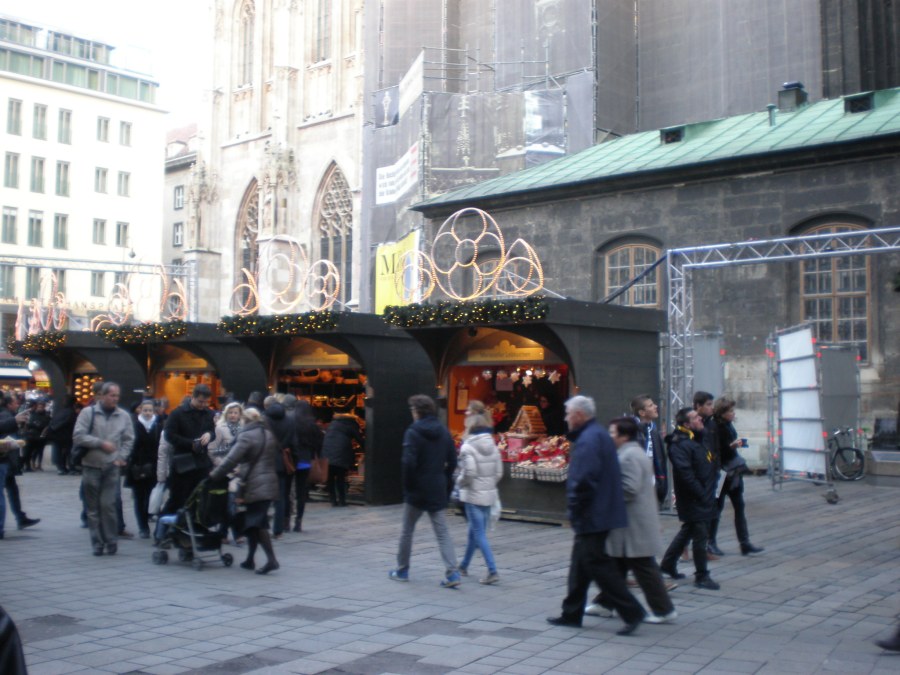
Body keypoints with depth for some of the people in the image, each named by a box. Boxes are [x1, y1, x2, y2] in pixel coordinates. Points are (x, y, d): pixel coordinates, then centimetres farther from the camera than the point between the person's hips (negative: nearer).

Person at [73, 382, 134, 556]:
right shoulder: (88, 413, -2)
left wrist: (121, 457, -4)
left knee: (108, 505, -7)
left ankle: (111, 541, 5)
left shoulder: (124, 416, 5)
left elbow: (129, 439, 9)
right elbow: (78, 436, -9)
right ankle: (97, 542, 13)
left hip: (111, 468, 0)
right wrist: (101, 443, -14)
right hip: (91, 466, 0)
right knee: (93, 507, 5)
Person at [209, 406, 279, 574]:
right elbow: (276, 457, 19)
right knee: (253, 522, 15)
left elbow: (231, 459, -14)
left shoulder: (247, 436, -10)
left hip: (254, 486, -8)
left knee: (256, 523, -8)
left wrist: (214, 475, -3)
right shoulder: (269, 435, 14)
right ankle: (250, 559, 20)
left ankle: (271, 559, -18)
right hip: (269, 484, 8)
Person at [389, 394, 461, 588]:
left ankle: (402, 570, 23)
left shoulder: (413, 432, -13)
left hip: (416, 491, -5)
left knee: (407, 531, 12)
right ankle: (452, 572, -6)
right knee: (442, 532, 6)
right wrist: (445, 481, 14)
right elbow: (452, 461, 7)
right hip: (438, 491, 5)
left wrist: (407, 483, -7)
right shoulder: (443, 431, 6)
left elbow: (408, 462, -20)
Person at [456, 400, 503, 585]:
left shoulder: (468, 447, -13)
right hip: (489, 494, 7)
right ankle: (464, 566, 34)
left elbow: (469, 472, -21)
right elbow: (499, 472, 5)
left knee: (479, 534, -4)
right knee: (474, 532, 19)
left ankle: (493, 571, -12)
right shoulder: (492, 446, 5)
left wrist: (459, 482, -3)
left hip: (473, 495, -7)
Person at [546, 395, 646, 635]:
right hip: (601, 513, 11)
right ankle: (572, 613, 24)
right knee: (580, 563, 16)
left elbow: (583, 480, -27)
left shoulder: (588, 440, -19)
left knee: (597, 564, -6)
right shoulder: (599, 434, 15)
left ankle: (631, 611, -4)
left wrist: (574, 510, -15)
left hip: (591, 516, -11)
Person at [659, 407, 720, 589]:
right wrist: (702, 494, -21)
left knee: (687, 531, 19)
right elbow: (685, 474, -26)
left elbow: (710, 467, 24)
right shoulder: (680, 445, -20)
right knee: (700, 536, -3)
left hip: (704, 498, 10)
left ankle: (668, 564, 33)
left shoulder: (697, 440, 13)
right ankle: (701, 576, 8)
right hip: (694, 501, -10)